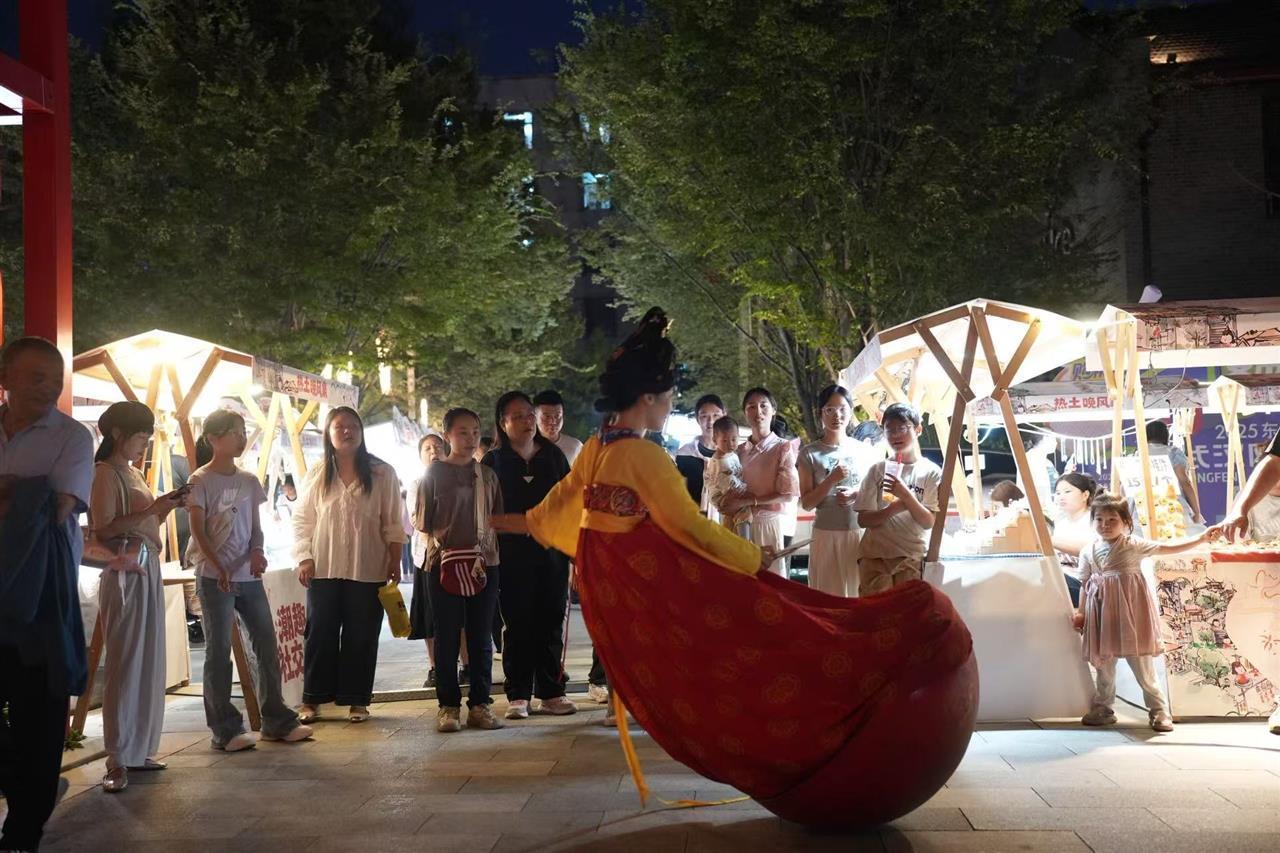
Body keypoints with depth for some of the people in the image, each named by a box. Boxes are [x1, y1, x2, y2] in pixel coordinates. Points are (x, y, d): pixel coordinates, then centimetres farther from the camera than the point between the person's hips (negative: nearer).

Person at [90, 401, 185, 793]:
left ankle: (138, 749, 15)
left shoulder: (134, 473, 17)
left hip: (149, 570, 8)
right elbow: (103, 529, -17)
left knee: (150, 663, 8)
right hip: (125, 573, -8)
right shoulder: (106, 473, -8)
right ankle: (117, 759, -3)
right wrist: (153, 508, -19)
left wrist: (166, 507, 5)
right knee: (126, 664, -7)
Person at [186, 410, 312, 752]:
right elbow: (198, 531, -9)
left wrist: (257, 551, -10)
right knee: (219, 652, 0)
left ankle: (276, 721, 16)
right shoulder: (200, 481, -4)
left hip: (249, 576, 6)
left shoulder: (249, 481, 11)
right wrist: (219, 568, -20)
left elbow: (256, 526, 11)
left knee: (267, 646, 6)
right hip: (214, 578, -5)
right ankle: (225, 729, 6)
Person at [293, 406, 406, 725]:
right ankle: (312, 699, 14)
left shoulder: (382, 474, 1)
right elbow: (301, 520, 8)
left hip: (368, 570, -1)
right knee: (320, 633, 4)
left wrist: (395, 561, -2)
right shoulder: (316, 476, 6)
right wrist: (304, 558, -1)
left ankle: (357, 699, 15)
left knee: (361, 636, 4)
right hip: (324, 568, 1)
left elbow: (392, 523, 2)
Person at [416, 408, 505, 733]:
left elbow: (497, 519, 14)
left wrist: (486, 538, -2)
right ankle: (448, 706, 10)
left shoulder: (487, 474, 11)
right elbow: (422, 521, 0)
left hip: (484, 562, 3)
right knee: (447, 638, 3)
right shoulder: (435, 472, 2)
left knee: (481, 638, 6)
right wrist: (439, 541, -15)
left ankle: (480, 704, 13)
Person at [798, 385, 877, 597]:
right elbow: (807, 503, -2)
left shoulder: (865, 451, 6)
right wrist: (832, 479, -15)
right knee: (828, 592, 1)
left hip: (860, 532, 2)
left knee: (860, 590, 5)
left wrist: (857, 494, -7)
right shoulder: (810, 454, -1)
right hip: (826, 534, -2)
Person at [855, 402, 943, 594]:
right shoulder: (878, 469, 4)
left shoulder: (931, 472, 0)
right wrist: (894, 508, -18)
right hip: (874, 556, 1)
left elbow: (928, 522, -7)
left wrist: (906, 495, -22)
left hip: (911, 557, -1)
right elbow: (863, 519, 0)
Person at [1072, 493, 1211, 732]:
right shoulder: (1088, 551, 6)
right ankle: (1102, 710, 22)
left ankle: (1159, 710, 8)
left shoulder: (1133, 544, -4)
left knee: (1142, 664, -2)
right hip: (1103, 612, 4)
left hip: (1131, 611, -4)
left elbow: (1167, 547, -8)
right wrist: (1080, 613, 11)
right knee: (1103, 663, 11)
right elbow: (1085, 584, 11)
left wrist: (1201, 538, -15)